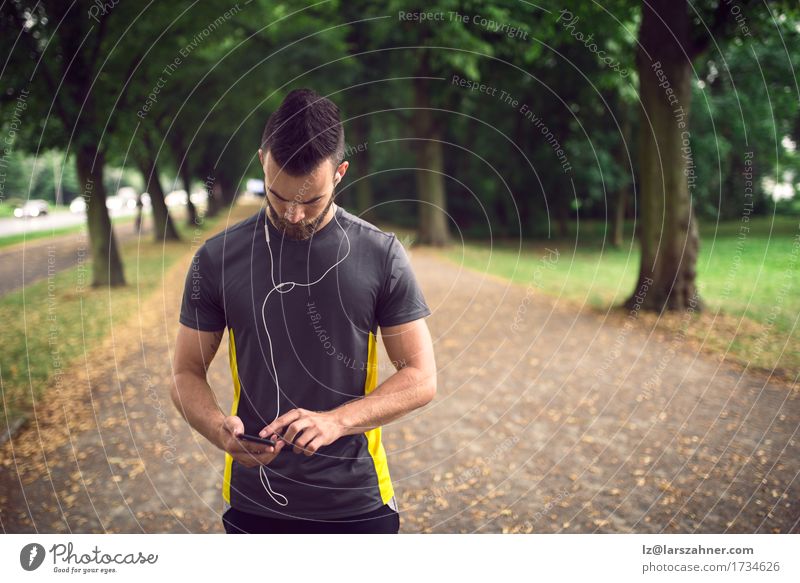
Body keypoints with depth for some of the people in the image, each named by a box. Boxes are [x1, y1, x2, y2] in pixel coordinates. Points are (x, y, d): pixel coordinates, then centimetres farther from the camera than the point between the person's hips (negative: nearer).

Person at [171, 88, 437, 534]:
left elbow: (421, 378, -5)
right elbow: (187, 372, 3)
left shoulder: (382, 255, -5)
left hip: (358, 502, 0)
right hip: (255, 502, 1)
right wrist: (219, 428, -18)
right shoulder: (218, 258, -2)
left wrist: (337, 420, -20)